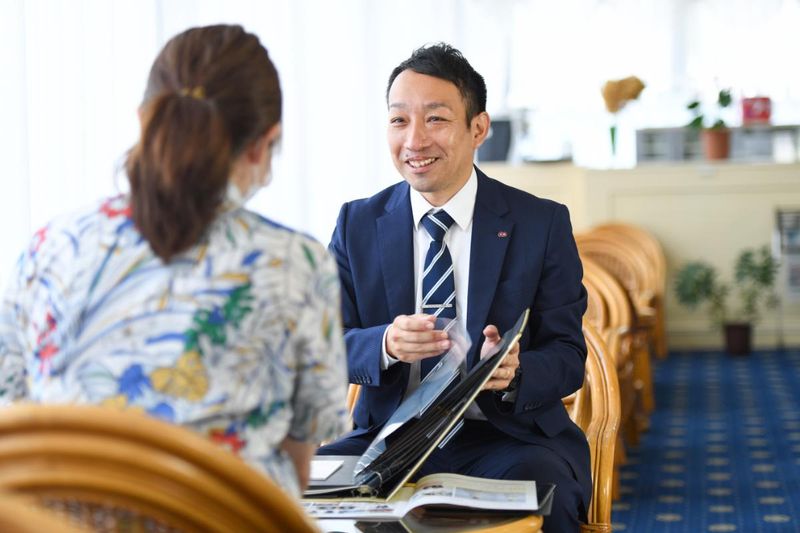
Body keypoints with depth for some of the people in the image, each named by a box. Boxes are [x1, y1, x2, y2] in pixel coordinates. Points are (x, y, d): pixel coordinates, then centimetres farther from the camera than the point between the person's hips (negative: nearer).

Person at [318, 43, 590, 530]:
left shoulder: (543, 224, 0)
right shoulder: (358, 224, 7)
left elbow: (568, 356, -2)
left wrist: (515, 372, -25)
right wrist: (385, 345, -21)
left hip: (508, 435, -2)